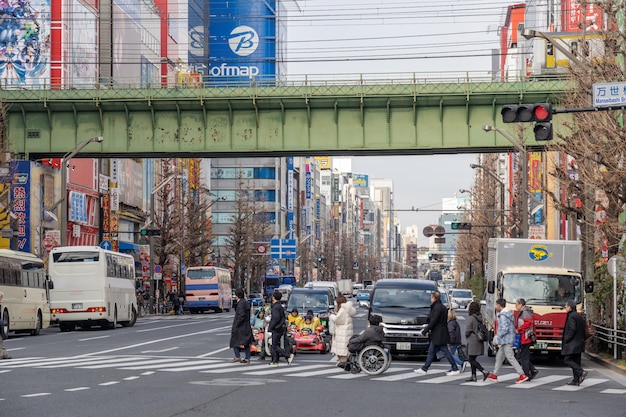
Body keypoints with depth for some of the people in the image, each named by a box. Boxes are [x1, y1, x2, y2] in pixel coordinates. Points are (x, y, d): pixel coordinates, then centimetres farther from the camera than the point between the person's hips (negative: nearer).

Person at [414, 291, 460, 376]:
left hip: (439, 334, -10)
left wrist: (425, 330, -12)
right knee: (431, 351, 11)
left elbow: (433, 321, -19)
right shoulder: (442, 307, 13)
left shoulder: (437, 307, -17)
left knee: (445, 351, -4)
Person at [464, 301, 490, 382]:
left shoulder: (471, 318, -15)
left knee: (472, 360, -4)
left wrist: (467, 336, 7)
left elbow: (468, 330, -12)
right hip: (479, 341, 8)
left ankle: (484, 372, -16)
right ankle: (473, 376, 15)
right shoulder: (480, 318, 7)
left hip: (472, 341, -8)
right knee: (473, 360, 15)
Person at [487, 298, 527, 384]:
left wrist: (497, 337, -12)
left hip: (506, 340, -11)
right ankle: (494, 374, 25)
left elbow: (504, 329, -25)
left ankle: (522, 375, -13)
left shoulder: (503, 316, -17)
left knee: (510, 357, -10)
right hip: (505, 341, 11)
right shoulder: (509, 313, 14)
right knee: (499, 356, 17)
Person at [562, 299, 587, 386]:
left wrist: (565, 340, -14)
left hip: (573, 343, -10)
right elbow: (583, 331, 16)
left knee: (567, 359, -7)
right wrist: (582, 340, 19)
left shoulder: (571, 316, -14)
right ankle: (576, 380, 9)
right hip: (579, 343, 10)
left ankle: (581, 372, -18)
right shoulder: (579, 316, 14)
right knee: (576, 361, 10)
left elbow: (572, 330, -21)